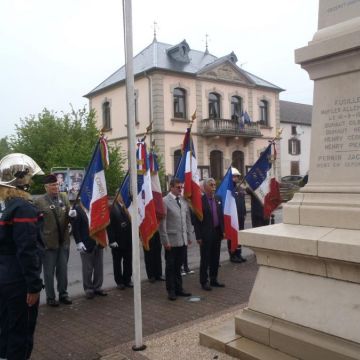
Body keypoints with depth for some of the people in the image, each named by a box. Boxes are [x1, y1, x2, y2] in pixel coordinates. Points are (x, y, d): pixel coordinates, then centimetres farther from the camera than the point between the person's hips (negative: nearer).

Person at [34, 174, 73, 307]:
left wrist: (71, 214, -10)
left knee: (63, 270, 15)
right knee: (49, 272, 9)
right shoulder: (39, 202, -7)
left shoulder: (64, 197, 5)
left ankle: (63, 294, 28)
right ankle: (50, 297, 22)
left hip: (64, 240, 4)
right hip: (48, 241, -4)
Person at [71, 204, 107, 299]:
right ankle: (88, 289, 21)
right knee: (87, 269, 6)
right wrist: (78, 242, -15)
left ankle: (97, 287, 26)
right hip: (86, 244, -4)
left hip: (99, 242, 4)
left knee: (99, 267, 11)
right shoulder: (78, 208, -8)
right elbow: (75, 227, -10)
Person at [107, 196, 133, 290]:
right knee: (117, 262, 9)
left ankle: (127, 280, 24)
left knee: (128, 261, 10)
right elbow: (110, 225, -11)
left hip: (128, 240, 4)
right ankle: (119, 281, 20)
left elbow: (131, 222, 7)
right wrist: (112, 240, -14)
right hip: (117, 241, -4)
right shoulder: (112, 208, -8)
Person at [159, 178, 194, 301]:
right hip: (171, 240, -5)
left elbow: (188, 219, 13)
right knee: (170, 266, 7)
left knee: (178, 266, 15)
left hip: (183, 239, 5)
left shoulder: (184, 201, 9)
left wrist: (190, 235, 9)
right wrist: (165, 241, -12)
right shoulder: (165, 201, -9)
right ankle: (171, 291, 19)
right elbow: (162, 223, -10)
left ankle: (179, 288, 26)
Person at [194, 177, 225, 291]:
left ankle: (213, 280, 26)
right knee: (205, 259, 4)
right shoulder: (200, 200, -11)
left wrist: (222, 231, 8)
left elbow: (221, 216, 14)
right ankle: (204, 281, 15)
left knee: (215, 258, 14)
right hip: (206, 234, -6)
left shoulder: (218, 199, 8)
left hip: (217, 233, 6)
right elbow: (197, 220, -11)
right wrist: (198, 236, -13)